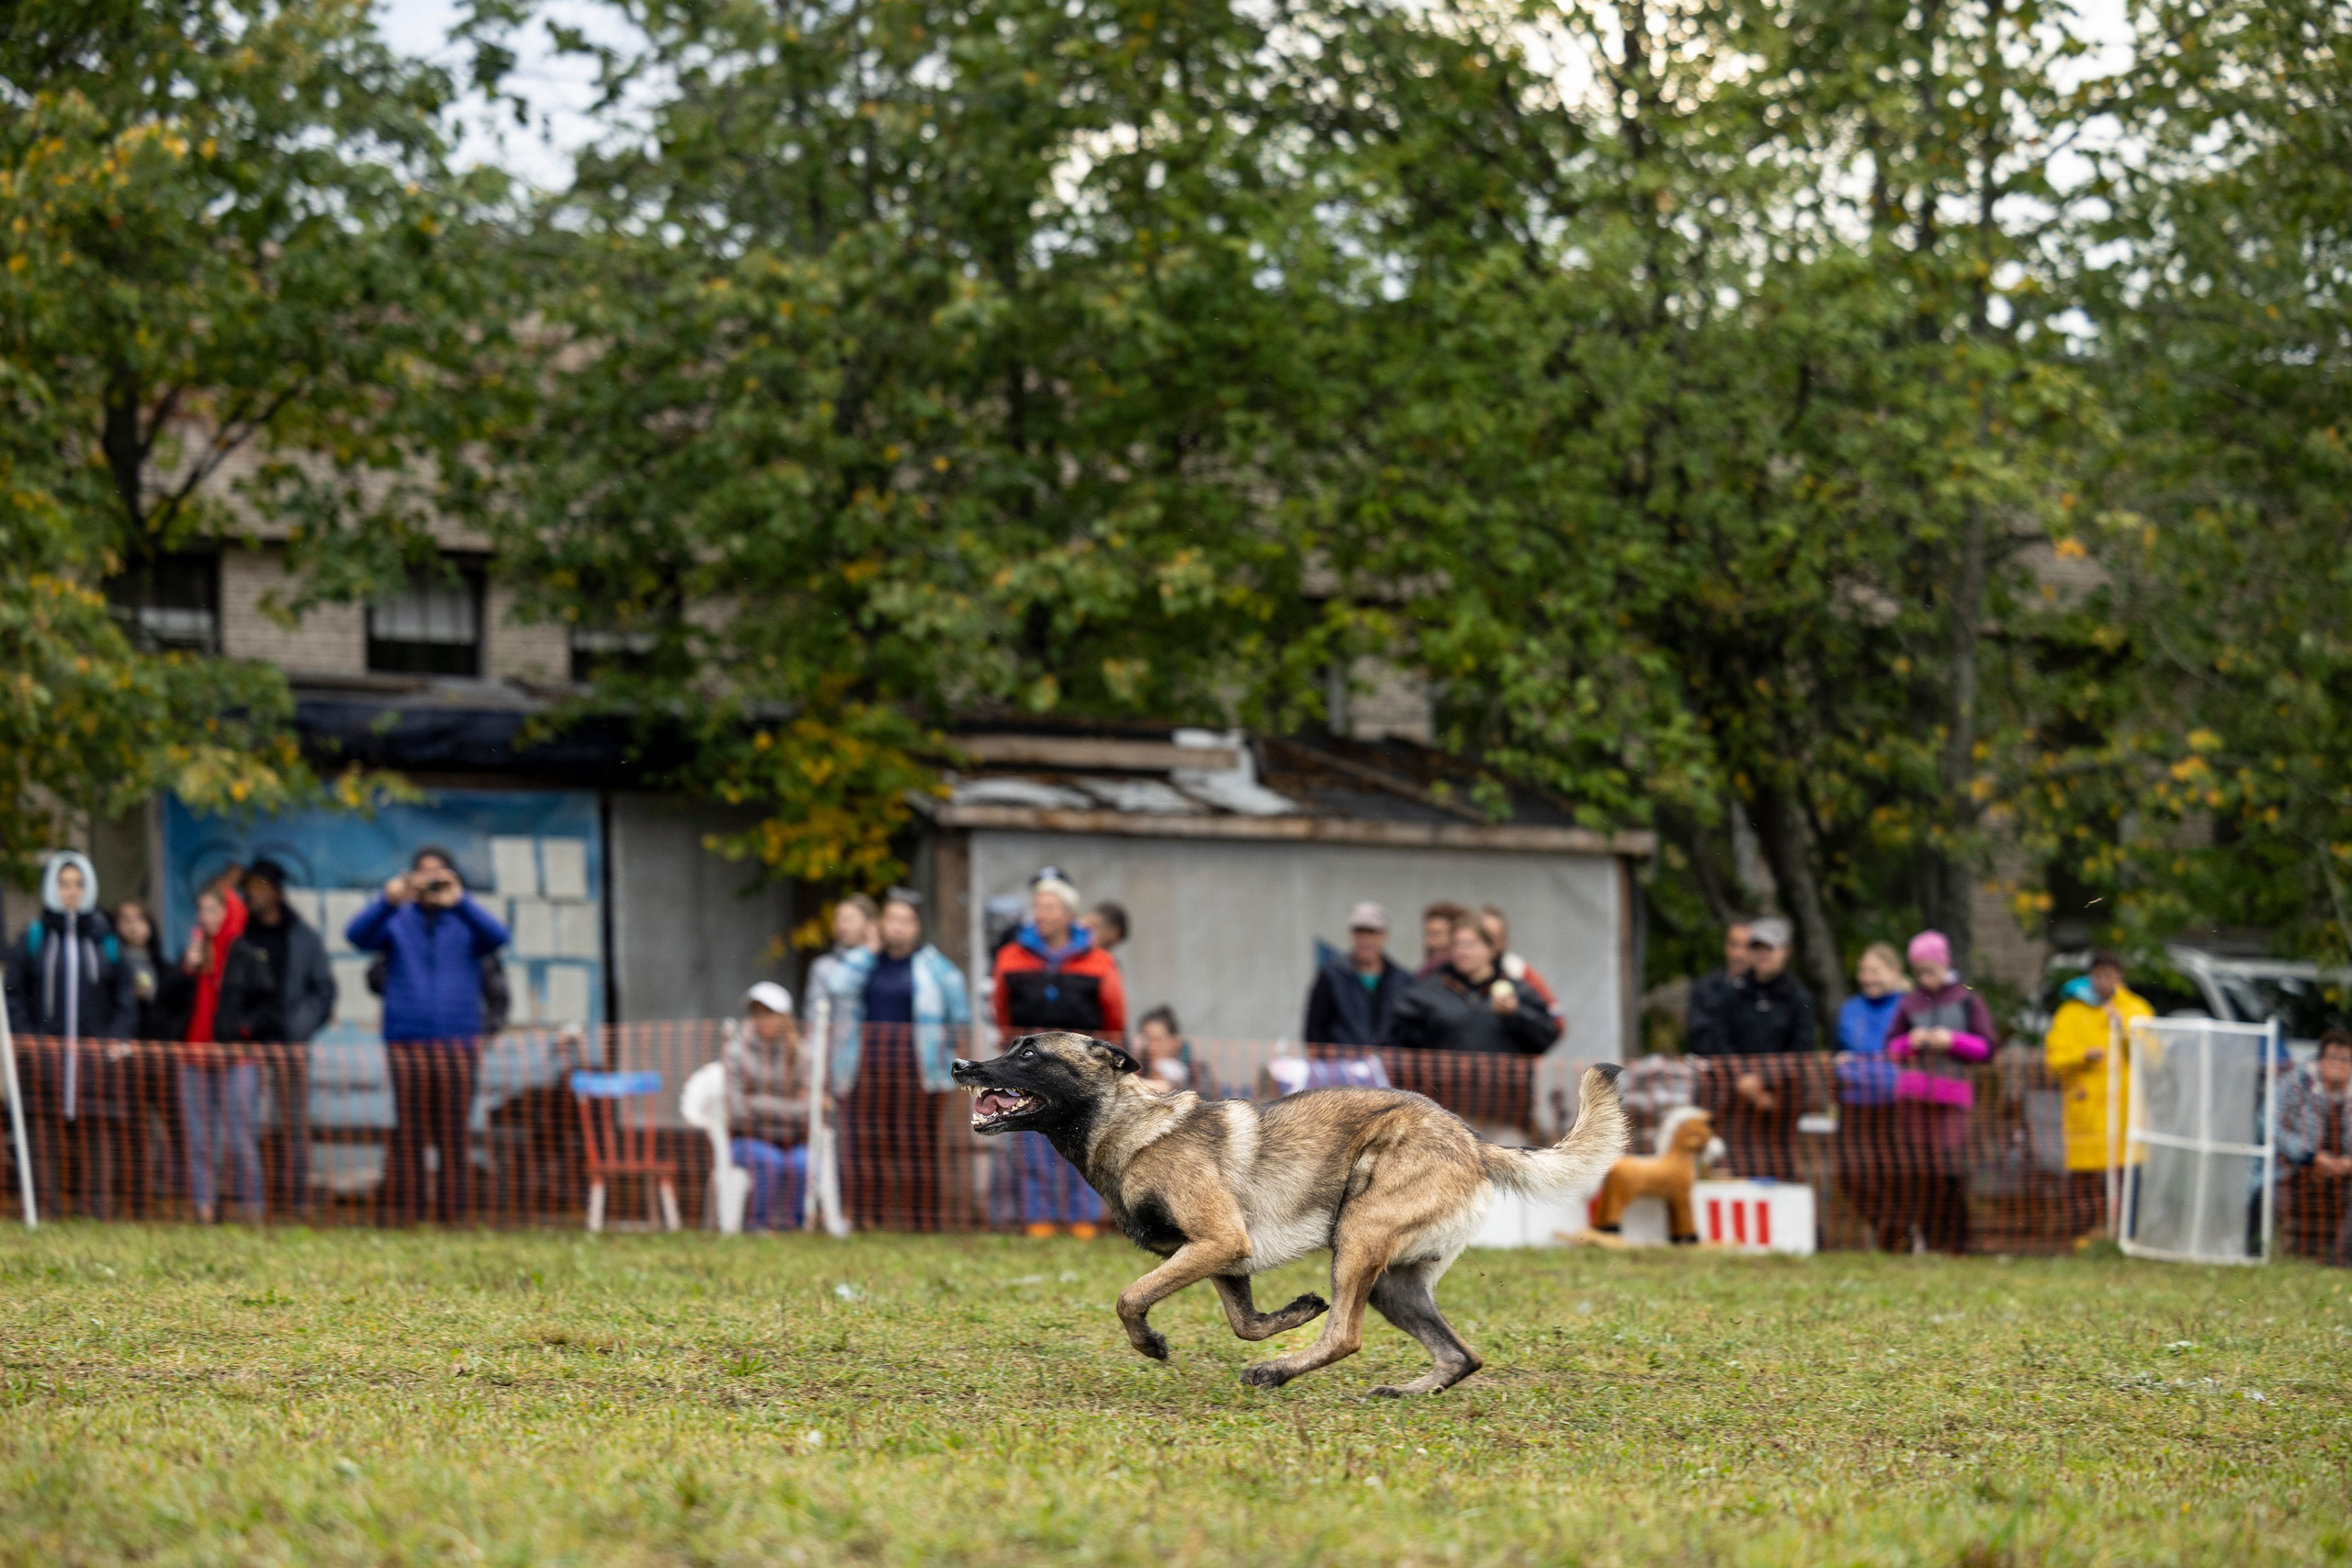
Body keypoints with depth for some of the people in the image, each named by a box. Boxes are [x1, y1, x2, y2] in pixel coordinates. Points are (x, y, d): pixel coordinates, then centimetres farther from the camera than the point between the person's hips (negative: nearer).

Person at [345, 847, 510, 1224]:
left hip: (457, 1041, 0)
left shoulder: (465, 923, 11)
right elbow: (358, 935, -7)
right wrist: (387, 901, -25)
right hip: (405, 1041, 0)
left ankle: (454, 1216, 4)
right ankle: (405, 1217, 1)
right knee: (408, 1135, -2)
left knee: (454, 1136, 0)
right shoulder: (397, 922, 11)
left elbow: (497, 937, -9)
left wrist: (459, 902, -23)